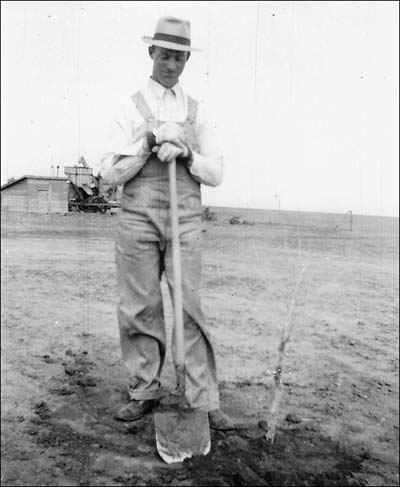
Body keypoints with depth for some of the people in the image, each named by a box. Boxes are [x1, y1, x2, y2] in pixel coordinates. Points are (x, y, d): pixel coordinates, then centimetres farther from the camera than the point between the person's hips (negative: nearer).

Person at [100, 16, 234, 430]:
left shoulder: (196, 111, 12)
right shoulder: (131, 108, 6)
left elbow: (216, 173, 6)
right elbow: (110, 173, -3)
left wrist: (185, 153, -11)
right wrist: (149, 143, -14)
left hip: (185, 221, 1)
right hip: (138, 220, -1)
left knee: (191, 309, -1)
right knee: (139, 310, 3)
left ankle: (204, 401, 6)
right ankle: (144, 392, 19)